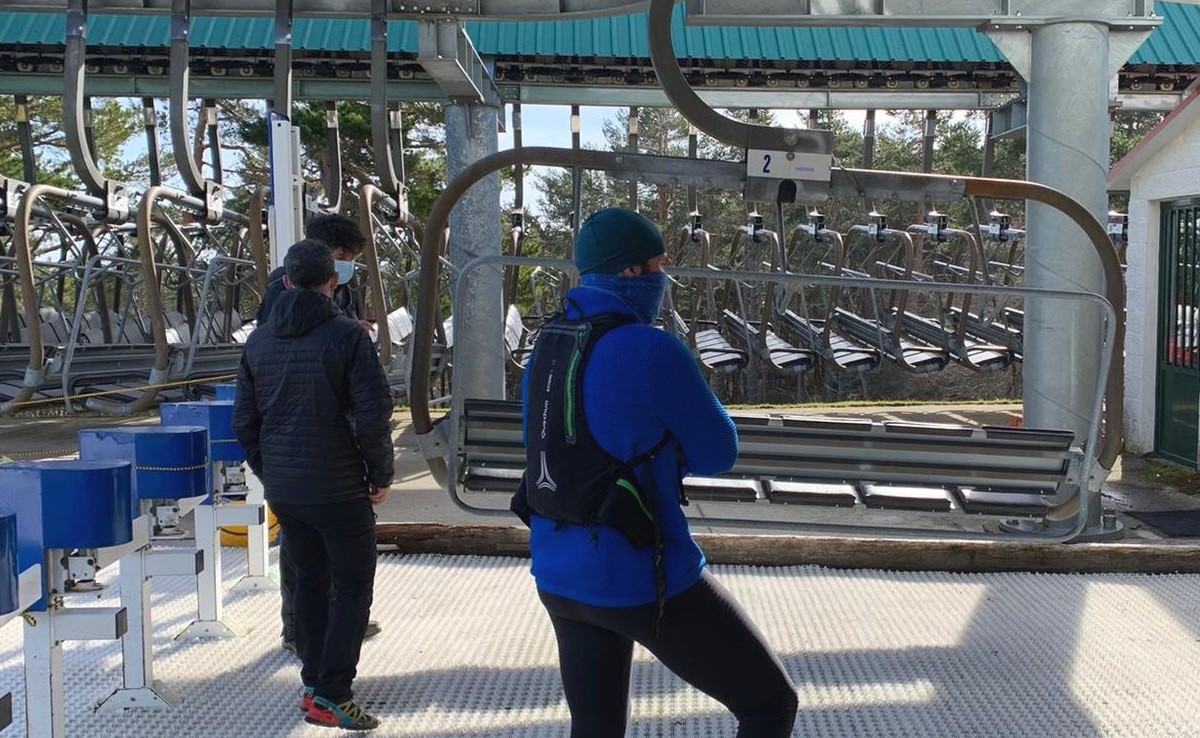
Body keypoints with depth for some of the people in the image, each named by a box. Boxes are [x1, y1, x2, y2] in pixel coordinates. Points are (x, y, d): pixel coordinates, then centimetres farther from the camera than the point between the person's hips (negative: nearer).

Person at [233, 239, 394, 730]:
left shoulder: (260, 340, 7)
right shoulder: (346, 335, -12)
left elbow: (244, 421, 10)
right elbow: (373, 416, -17)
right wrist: (381, 476, -5)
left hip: (283, 489, 6)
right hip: (338, 489, -6)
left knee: (309, 581, 18)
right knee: (352, 587, 5)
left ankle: (314, 684, 25)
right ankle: (331, 696, 1)